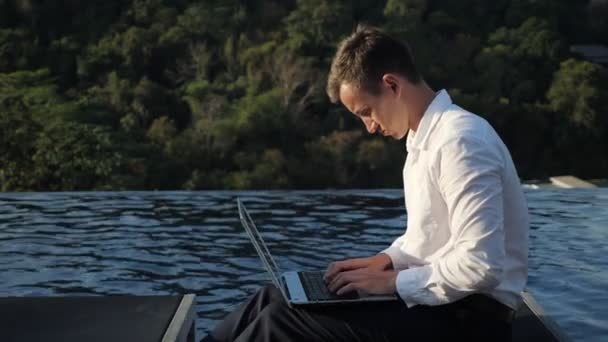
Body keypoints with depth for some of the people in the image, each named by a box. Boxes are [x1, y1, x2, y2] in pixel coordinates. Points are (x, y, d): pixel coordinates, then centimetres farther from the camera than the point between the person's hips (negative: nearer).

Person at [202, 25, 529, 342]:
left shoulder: (460, 140, -20)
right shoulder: (425, 137, 12)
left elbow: (481, 266, -26)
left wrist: (392, 280, -17)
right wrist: (386, 260, 4)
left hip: (467, 315, -9)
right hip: (433, 297, 9)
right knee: (276, 298, 1)